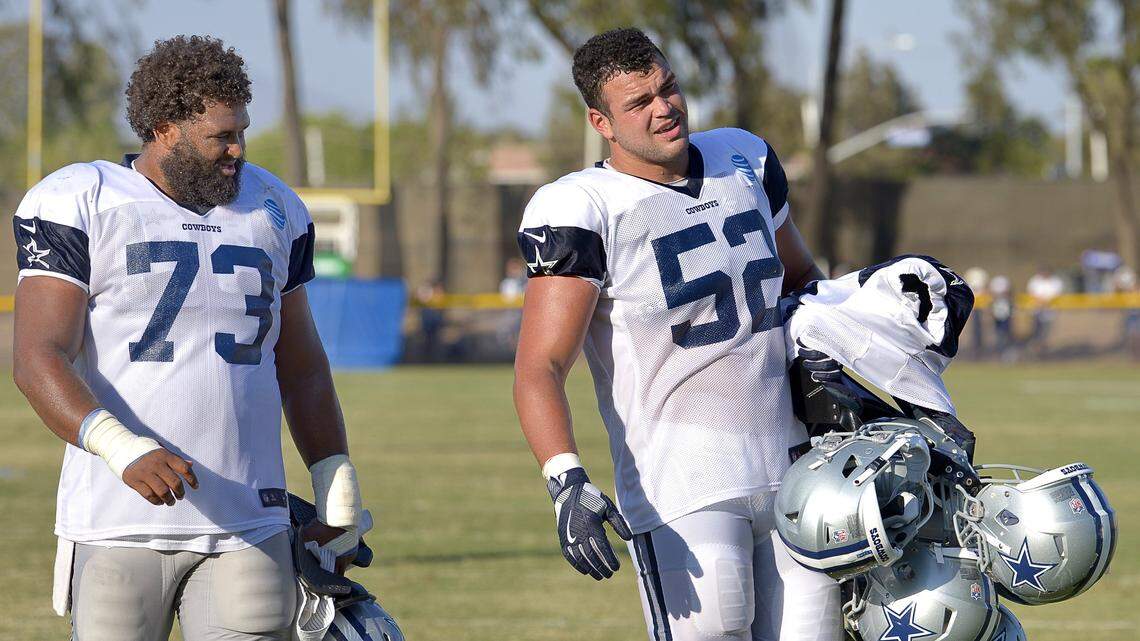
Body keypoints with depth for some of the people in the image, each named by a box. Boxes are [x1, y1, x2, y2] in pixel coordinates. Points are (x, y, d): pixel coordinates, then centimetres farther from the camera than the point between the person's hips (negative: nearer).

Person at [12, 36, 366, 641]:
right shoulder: (79, 205, -2)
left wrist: (338, 495, 20)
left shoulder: (273, 211, 14)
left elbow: (301, 368, 23)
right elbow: (38, 359, -12)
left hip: (248, 528, 4)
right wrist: (124, 450, -27)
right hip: (118, 524, -3)